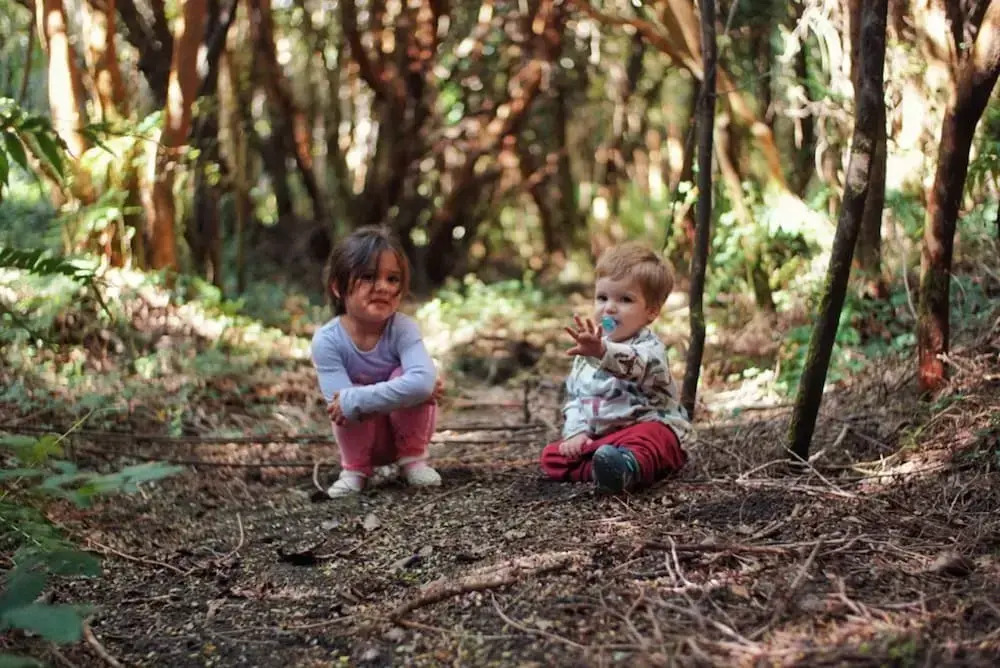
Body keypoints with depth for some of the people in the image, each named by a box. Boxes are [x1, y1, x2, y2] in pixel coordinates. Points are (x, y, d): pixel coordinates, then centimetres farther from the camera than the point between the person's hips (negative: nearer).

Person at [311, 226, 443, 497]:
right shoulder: (327, 340, -23)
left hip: (405, 430, 0)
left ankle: (414, 459, -6)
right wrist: (396, 395, -35)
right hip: (362, 437, 0)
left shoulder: (403, 328, -24)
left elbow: (422, 381, -42)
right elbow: (340, 402, -32)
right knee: (351, 406, -31)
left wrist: (353, 400, -41)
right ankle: (355, 470, -4)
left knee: (404, 377, -27)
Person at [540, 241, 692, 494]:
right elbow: (574, 397, 21)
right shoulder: (587, 353, 14)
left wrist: (603, 352, -60)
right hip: (598, 438, 8)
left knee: (645, 440, -39)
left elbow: (635, 364, -38)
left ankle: (629, 468, -71)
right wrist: (576, 432, 2)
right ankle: (610, 469, -29)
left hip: (648, 427, -8)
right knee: (552, 456, -8)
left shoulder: (649, 349, -12)